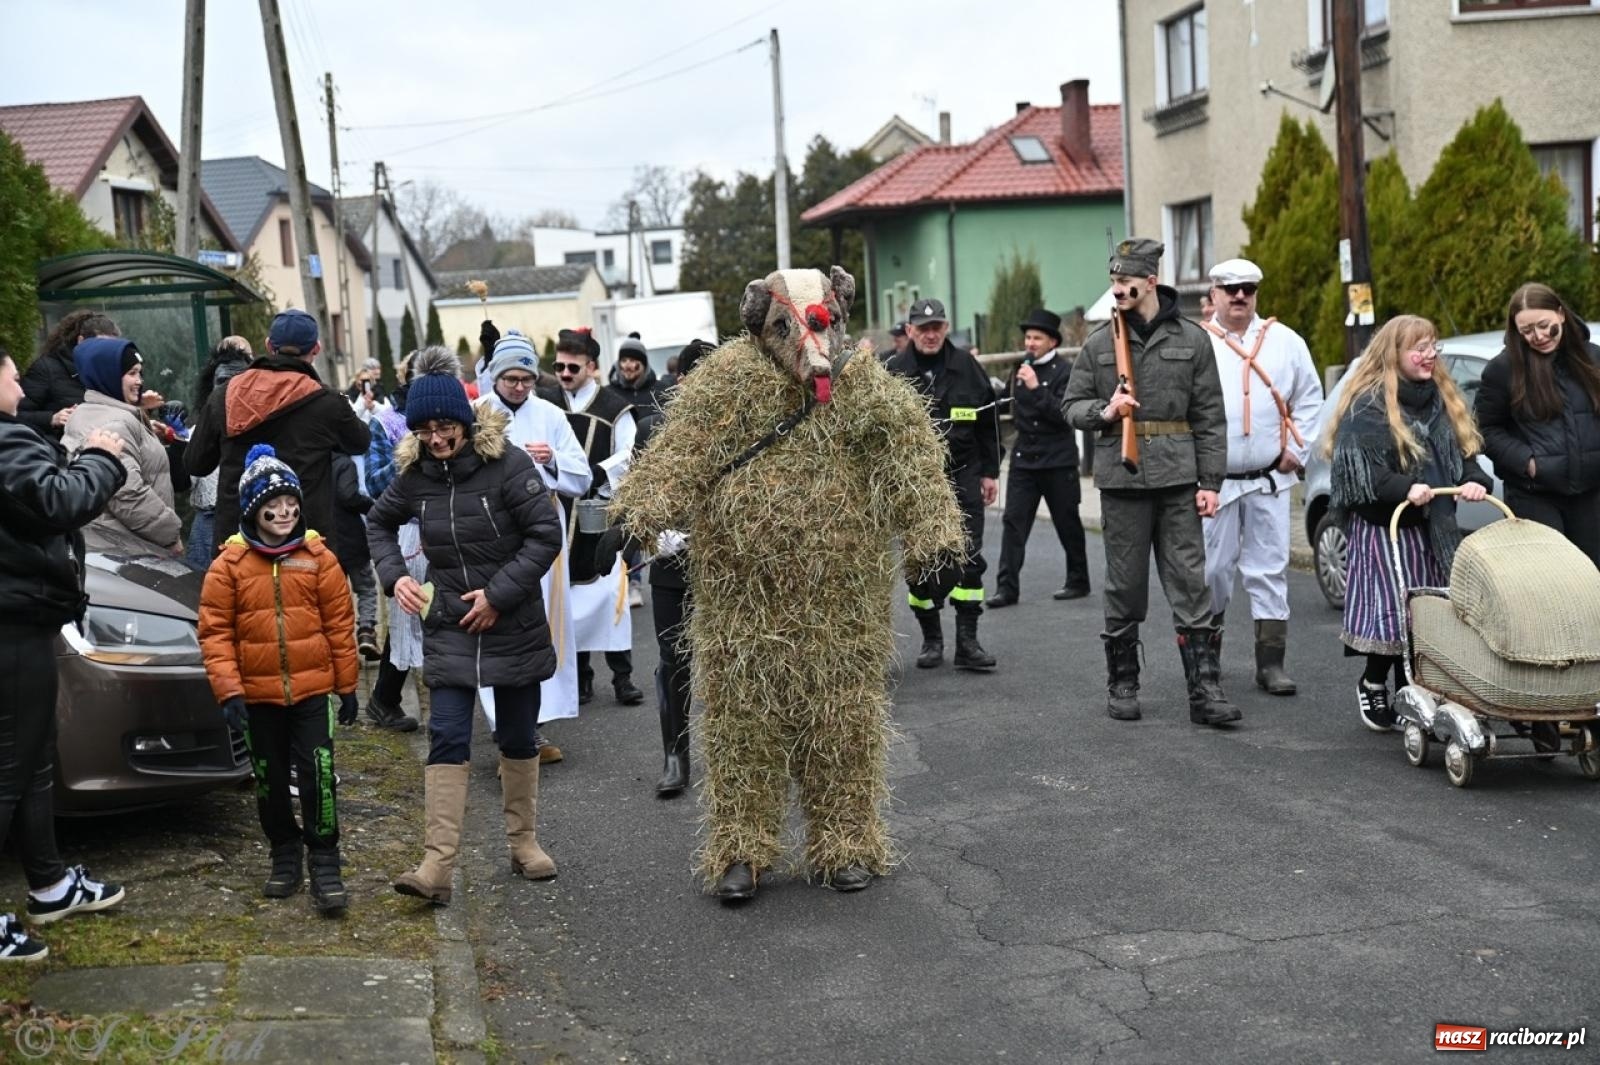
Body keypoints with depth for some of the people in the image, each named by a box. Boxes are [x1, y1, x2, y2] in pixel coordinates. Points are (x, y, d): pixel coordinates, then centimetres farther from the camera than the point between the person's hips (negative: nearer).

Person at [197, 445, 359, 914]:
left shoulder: (318, 557, -2)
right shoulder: (230, 563, -4)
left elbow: (340, 624, 2)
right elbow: (215, 631, -4)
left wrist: (347, 685, 4)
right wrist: (228, 690, -10)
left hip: (313, 690, -1)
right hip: (258, 695, 1)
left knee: (318, 776, -5)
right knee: (270, 781, 13)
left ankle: (324, 863, 6)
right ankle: (285, 856, 30)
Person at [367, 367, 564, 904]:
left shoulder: (507, 463, -13)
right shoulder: (414, 474, -1)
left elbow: (546, 536, -14)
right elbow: (379, 522, 18)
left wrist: (498, 594, -17)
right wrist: (394, 575, 1)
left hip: (515, 624, -2)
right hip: (449, 626, 2)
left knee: (517, 737, 11)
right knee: (446, 738, -7)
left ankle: (524, 842, 27)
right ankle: (437, 864, -9)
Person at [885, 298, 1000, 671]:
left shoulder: (967, 367, 5)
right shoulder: (895, 372, 0)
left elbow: (988, 423, 11)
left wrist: (990, 472, 9)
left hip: (963, 476, 1)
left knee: (968, 558, -5)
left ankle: (967, 643, -2)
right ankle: (931, 639, 18)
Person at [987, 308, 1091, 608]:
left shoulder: (1064, 371, -7)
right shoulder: (1021, 369, 11)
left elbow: (1064, 413, -20)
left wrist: (1036, 387, -25)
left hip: (1058, 461, -5)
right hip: (1024, 457, 5)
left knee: (1067, 524, 7)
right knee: (1013, 521, -3)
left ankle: (1078, 581, 22)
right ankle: (1007, 586, -4)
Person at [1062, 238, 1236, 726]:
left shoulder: (1192, 339, 4)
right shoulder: (1098, 343, 6)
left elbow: (1210, 417, 3)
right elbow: (1072, 404, 11)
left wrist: (1210, 480, -3)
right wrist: (1104, 411, -10)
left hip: (1179, 482, -1)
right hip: (1122, 481, 1)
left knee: (1191, 586, -2)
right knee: (1125, 588, 7)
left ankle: (1204, 690, 0)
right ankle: (1122, 684, 20)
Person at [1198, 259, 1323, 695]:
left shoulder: (1285, 341, 7)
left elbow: (1309, 398, 13)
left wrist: (1296, 451, 5)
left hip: (1269, 479, 2)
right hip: (1213, 480, -2)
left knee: (1269, 570, 2)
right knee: (1213, 569, 4)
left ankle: (1271, 663, 5)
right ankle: (1207, 650, 25)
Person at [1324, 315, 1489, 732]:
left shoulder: (1441, 400, 15)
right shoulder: (1366, 406, -9)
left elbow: (1464, 451, 16)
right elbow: (1357, 467, -16)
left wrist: (1475, 480, -5)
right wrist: (1405, 488, -26)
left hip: (1433, 526, 7)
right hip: (1381, 527, -7)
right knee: (1390, 606, -7)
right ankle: (1373, 685, 12)